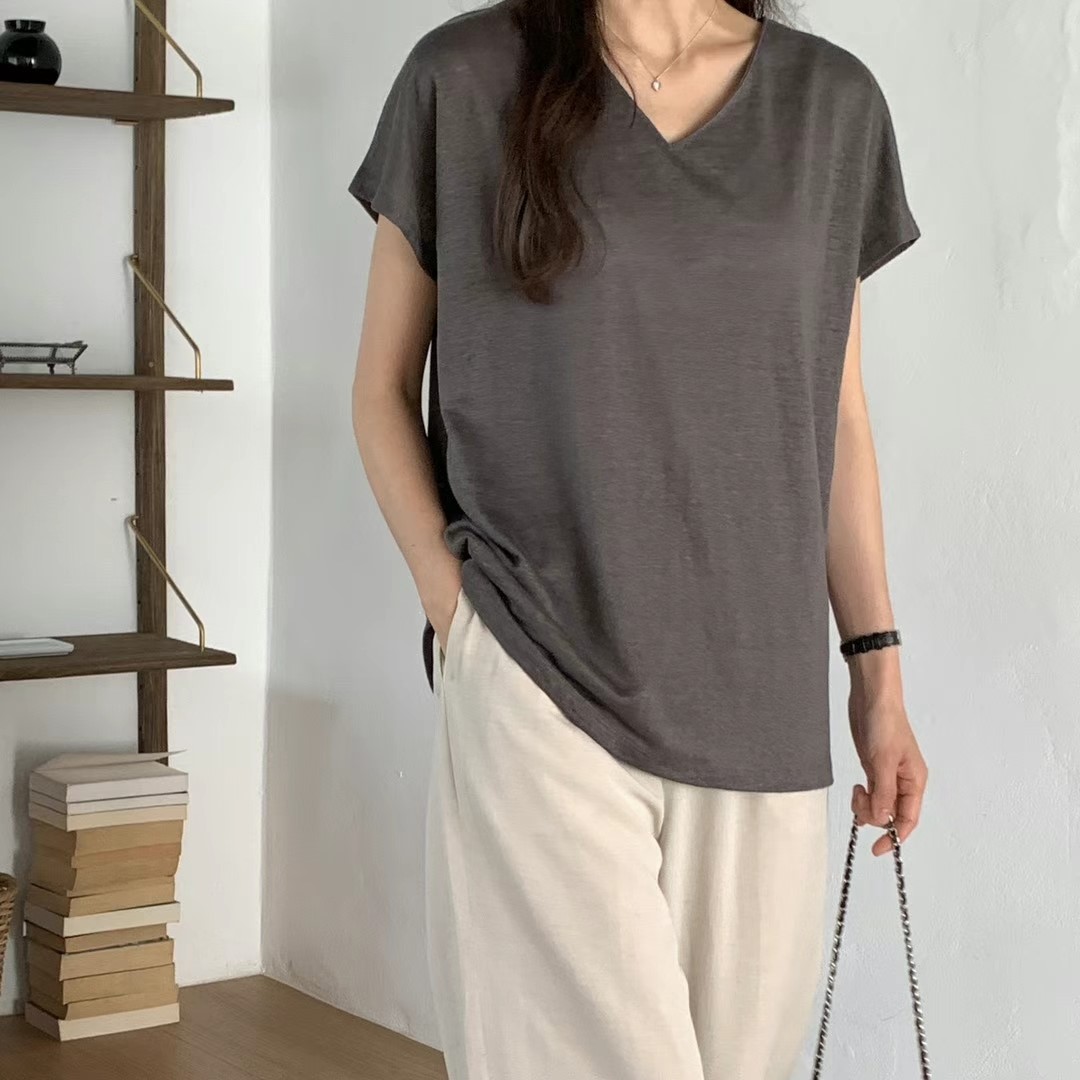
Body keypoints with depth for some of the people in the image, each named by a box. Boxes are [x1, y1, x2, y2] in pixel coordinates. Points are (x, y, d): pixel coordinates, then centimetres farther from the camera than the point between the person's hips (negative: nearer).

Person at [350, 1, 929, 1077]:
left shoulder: (833, 102, 8)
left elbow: (837, 414, 13)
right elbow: (383, 390, 6)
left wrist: (877, 667, 8)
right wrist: (452, 610, -6)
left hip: (758, 697, 3)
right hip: (536, 690, -3)